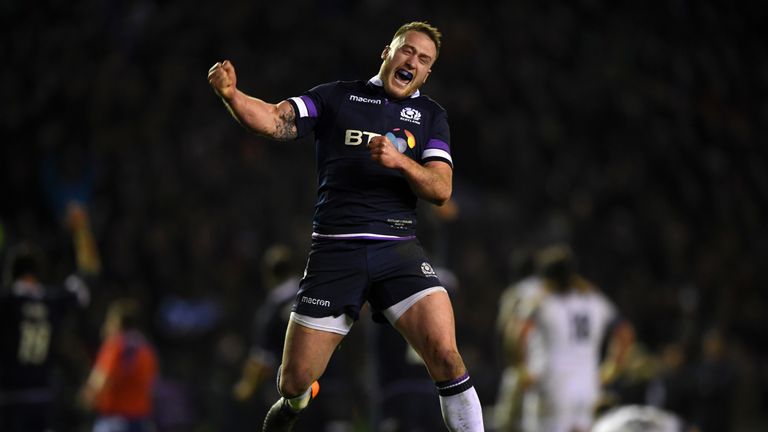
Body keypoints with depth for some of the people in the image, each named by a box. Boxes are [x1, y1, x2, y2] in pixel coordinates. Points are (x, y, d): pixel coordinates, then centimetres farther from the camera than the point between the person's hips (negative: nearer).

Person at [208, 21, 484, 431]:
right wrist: (232, 94, -23)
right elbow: (275, 120, -3)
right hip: (334, 250, -1)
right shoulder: (337, 97, 9)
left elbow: (441, 189, 3)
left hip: (397, 249, 1)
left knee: (445, 355, -22)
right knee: (294, 381, 2)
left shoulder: (430, 115, 13)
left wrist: (400, 161, -16)